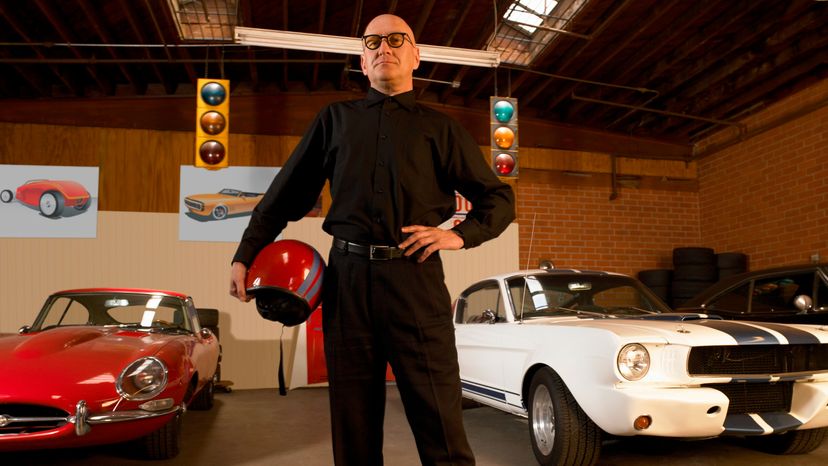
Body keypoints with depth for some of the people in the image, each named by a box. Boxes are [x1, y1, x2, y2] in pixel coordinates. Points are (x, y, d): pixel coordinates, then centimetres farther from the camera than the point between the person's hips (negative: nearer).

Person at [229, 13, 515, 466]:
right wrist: (245, 255, 10)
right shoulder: (335, 119, 19)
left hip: (415, 279, -1)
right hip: (348, 276, 2)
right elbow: (286, 193, 17)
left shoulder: (441, 128, 14)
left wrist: (460, 234, -3)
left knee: (439, 419, -4)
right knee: (352, 423, 8)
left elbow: (499, 199, 15)